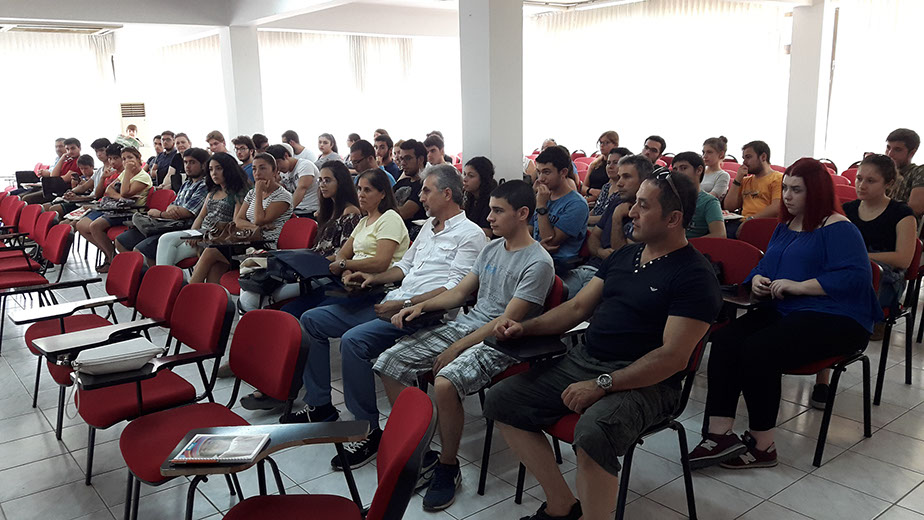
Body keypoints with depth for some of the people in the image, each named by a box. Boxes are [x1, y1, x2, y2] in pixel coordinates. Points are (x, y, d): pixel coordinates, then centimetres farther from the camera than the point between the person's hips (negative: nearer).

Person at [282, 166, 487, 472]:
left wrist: (405, 305, -22)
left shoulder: (470, 235, -7)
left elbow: (456, 289, -18)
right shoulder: (429, 225, 21)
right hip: (392, 302, 10)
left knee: (354, 340, -33)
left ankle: (369, 431, -18)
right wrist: (374, 278, 13)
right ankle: (319, 404, 13)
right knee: (312, 320, 5)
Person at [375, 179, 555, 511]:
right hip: (464, 324, 8)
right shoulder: (491, 248, 14)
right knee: (390, 363, -5)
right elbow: (460, 292, 21)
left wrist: (458, 348, -18)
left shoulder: (538, 263, -12)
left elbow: (507, 320, -17)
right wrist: (421, 306, 5)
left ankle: (448, 468, -10)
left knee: (445, 382, -35)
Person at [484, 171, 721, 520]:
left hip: (642, 381, -8)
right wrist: (525, 328, 5)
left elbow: (674, 356, -18)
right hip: (582, 360, 8)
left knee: (593, 433, -38)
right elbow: (578, 307, 19)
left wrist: (602, 385, -22)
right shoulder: (624, 256, 15)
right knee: (501, 400, -3)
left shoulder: (695, 276, -10)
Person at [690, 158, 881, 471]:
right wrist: (757, 280, 6)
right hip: (783, 313, 8)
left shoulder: (839, 229, -5)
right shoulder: (785, 227, 20)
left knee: (757, 351, -31)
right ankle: (719, 435, -25)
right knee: (724, 342, -21)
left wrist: (799, 286, -20)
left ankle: (762, 446, -14)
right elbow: (765, 266, 30)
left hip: (834, 320, -7)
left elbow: (855, 277, -18)